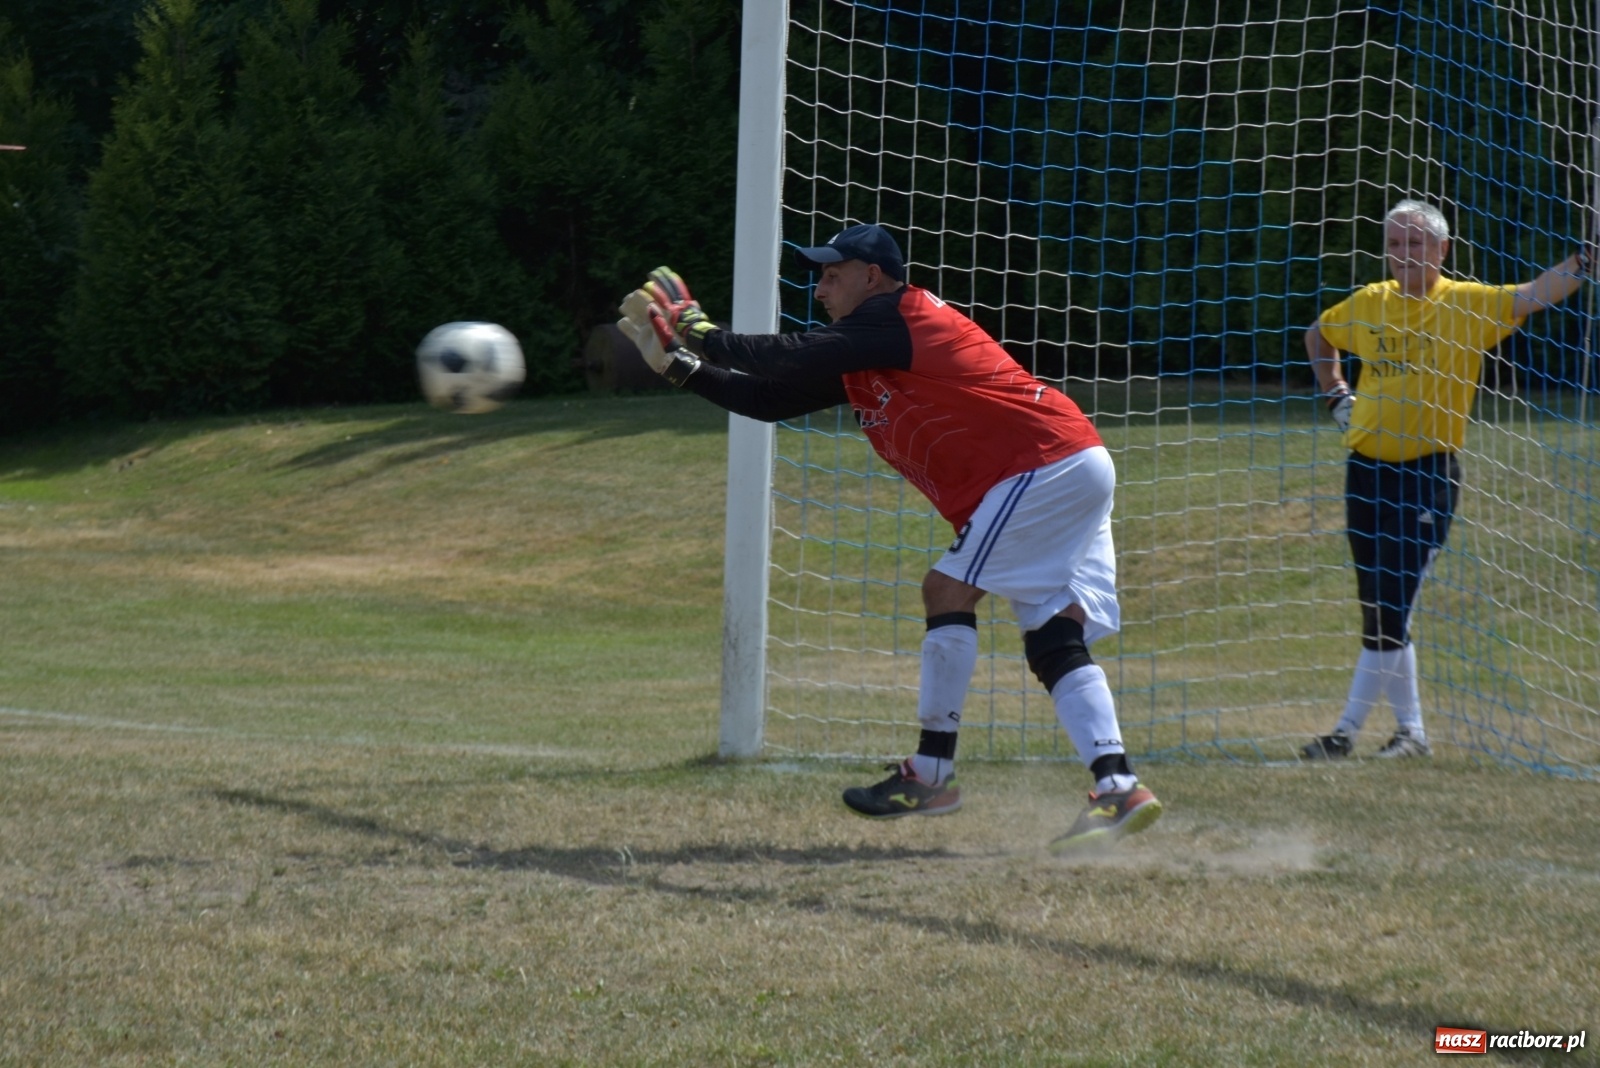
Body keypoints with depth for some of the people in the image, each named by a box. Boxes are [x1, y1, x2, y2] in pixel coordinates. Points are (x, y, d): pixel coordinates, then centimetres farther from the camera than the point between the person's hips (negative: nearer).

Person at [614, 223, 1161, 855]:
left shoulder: (895, 314, -7)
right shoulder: (860, 362, 21)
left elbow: (792, 360, -12)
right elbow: (773, 400, 22)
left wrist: (702, 335, 0)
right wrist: (680, 365, 18)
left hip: (1046, 464, -10)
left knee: (948, 590, -11)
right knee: (1052, 641, 0)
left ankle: (931, 774, -10)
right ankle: (1118, 790, -11)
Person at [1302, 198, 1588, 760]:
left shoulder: (1467, 305, -5)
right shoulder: (1368, 304, 8)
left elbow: (1535, 295, -18)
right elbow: (1319, 334, 27)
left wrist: (1585, 260, -33)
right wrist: (1336, 395, 16)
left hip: (1427, 475, -5)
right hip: (1366, 469, 5)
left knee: (1392, 608, -10)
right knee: (1377, 610, 8)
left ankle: (1346, 731, -7)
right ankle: (1410, 731, 19)